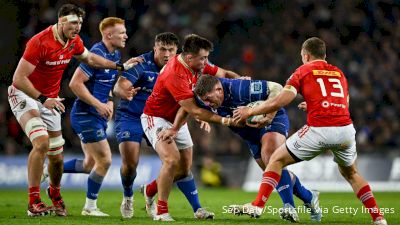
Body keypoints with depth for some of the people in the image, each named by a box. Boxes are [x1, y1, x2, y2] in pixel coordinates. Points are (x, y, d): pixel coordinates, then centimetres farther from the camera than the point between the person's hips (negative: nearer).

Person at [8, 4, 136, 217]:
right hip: (25, 95, -7)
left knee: (56, 154, 9)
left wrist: (120, 66, 16)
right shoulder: (40, 42, -26)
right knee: (41, 141, -27)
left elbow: (89, 58, 20)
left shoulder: (74, 42, -3)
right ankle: (33, 202, -21)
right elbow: (18, 79, -26)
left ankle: (55, 192, 40)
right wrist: (42, 99, -32)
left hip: (49, 100, 7)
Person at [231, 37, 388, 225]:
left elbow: (278, 102, 1)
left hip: (319, 131, -4)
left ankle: (257, 205, 2)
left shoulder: (303, 72, 9)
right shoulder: (339, 73, 22)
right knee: (351, 174, 29)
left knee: (277, 160, 13)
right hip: (345, 129, 4)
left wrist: (249, 111, 13)